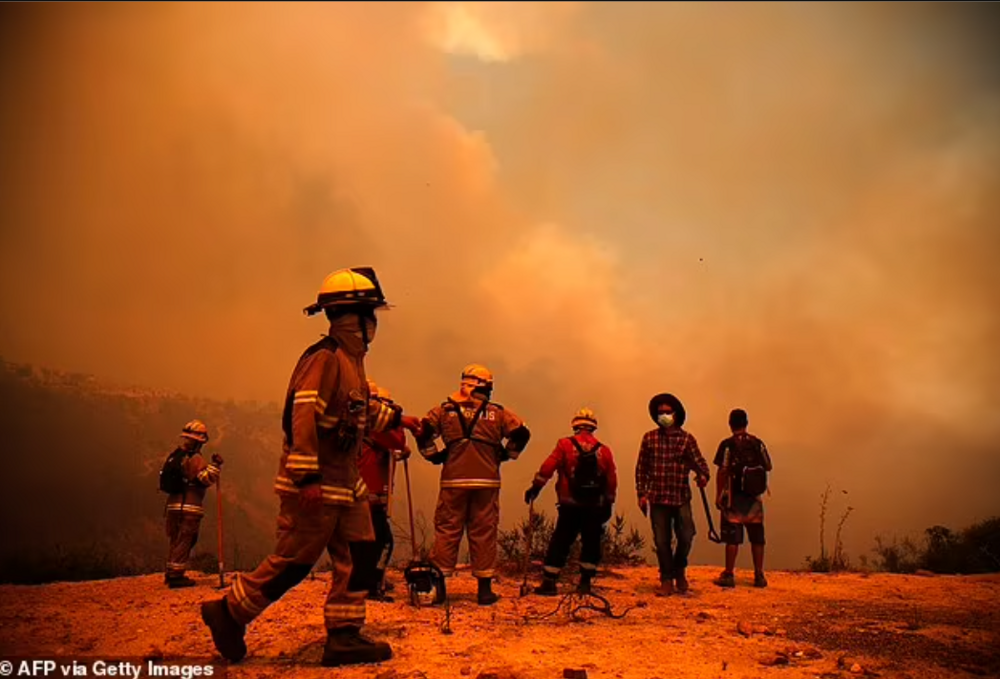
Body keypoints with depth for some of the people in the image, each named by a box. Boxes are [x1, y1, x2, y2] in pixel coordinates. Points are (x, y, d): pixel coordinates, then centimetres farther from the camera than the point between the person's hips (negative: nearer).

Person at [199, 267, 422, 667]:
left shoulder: (351, 360, 14)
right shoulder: (324, 358, -17)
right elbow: (303, 416, -26)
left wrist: (396, 418, 28)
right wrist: (307, 477, -30)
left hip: (345, 480, 10)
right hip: (315, 484, -10)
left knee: (357, 557, 8)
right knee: (293, 561, -1)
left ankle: (343, 637, 14)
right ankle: (229, 612, 17)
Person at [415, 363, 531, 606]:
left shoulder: (445, 410, 8)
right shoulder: (497, 413, 7)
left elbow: (422, 431, 1)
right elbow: (521, 433, 1)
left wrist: (433, 455, 12)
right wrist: (504, 454, 12)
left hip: (454, 480, 0)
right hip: (487, 481, 0)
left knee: (447, 531, 6)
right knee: (484, 532, 5)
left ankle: (438, 585, 6)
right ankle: (485, 588, 8)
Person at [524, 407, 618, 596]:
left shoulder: (565, 445, -3)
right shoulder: (604, 451, 5)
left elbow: (547, 467, -10)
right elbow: (612, 481, 6)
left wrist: (535, 487, -3)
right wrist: (608, 505, 15)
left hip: (570, 505, -2)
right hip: (595, 507, 2)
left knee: (560, 543, 4)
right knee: (591, 543, 14)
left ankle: (549, 582, 2)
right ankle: (585, 583, 14)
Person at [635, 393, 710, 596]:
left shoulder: (686, 439, 4)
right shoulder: (649, 438, 6)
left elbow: (698, 461, -3)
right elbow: (641, 468, 8)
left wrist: (703, 475, -26)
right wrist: (641, 493, 2)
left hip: (681, 497, -1)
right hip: (658, 497, 1)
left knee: (686, 537, -7)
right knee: (661, 541, 3)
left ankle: (679, 571, 21)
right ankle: (667, 580, 17)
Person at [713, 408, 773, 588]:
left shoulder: (728, 445, -8)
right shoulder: (757, 443, 3)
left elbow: (722, 472, -11)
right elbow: (768, 467, 6)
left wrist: (718, 495, -6)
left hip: (734, 498, -3)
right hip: (754, 498, 3)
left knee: (733, 538, 0)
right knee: (757, 538, 10)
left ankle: (729, 575, 2)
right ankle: (759, 575, 13)